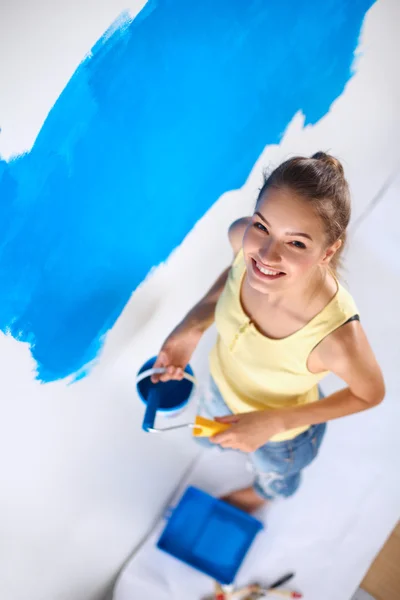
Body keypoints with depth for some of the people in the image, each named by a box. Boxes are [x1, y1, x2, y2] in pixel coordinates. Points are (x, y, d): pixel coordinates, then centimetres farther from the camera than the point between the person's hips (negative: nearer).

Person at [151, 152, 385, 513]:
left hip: (280, 431, -2)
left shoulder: (337, 336, -46)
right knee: (218, 416, 40)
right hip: (223, 383, 3)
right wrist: (191, 329, -20)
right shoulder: (242, 236, -34)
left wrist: (272, 424, -26)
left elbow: (371, 394, -23)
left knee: (274, 475, 36)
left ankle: (261, 494, 74)